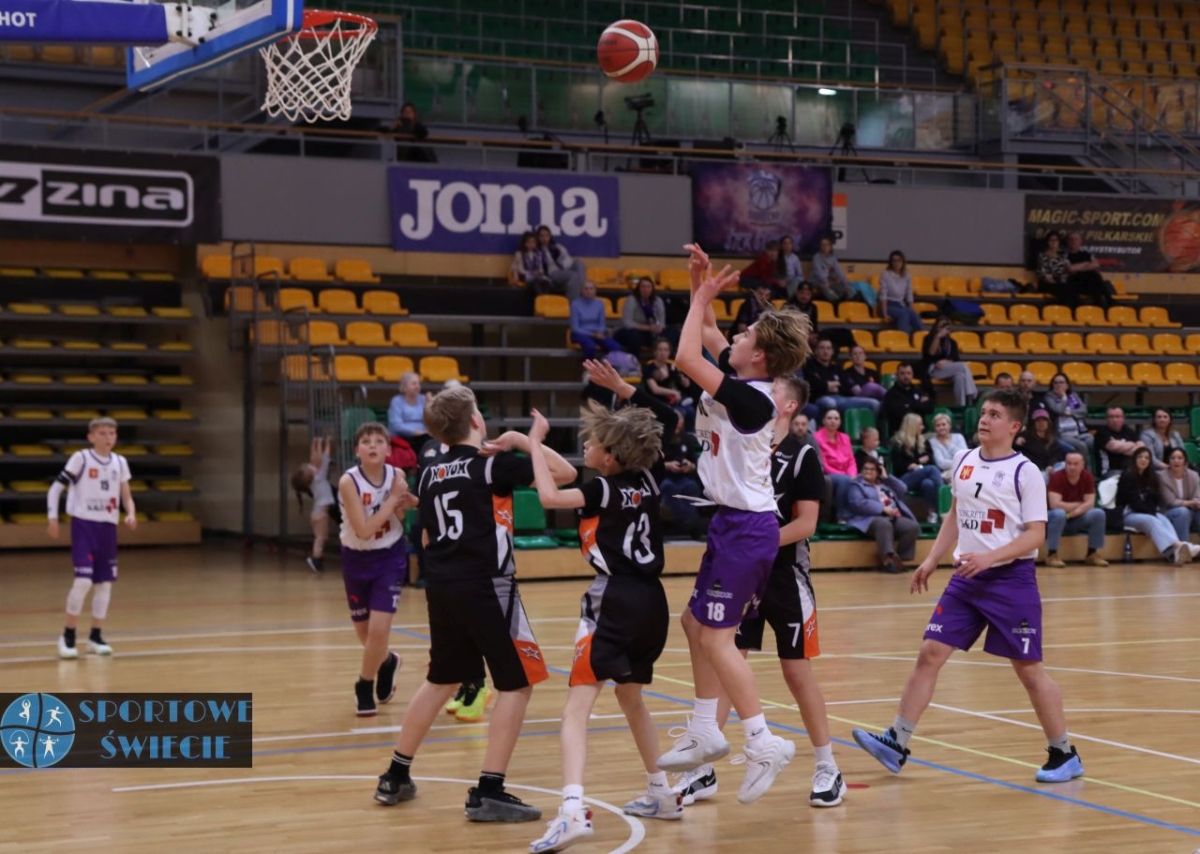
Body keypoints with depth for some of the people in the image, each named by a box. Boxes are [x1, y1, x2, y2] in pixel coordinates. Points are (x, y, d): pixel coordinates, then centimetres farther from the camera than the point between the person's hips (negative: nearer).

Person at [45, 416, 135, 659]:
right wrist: (52, 517, -14)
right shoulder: (80, 458, -6)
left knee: (105, 581, 6)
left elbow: (126, 496, 10)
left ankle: (96, 635, 17)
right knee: (83, 580, -14)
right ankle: (68, 635, -1)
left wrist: (131, 514, -10)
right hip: (84, 524, -5)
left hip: (108, 527, 5)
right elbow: (55, 488, -5)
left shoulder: (120, 463, 8)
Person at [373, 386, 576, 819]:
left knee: (441, 680, 23)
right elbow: (565, 473, -6)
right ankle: (488, 792, -5)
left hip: (440, 585, 7)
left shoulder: (430, 473, 12)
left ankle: (395, 777, 29)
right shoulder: (494, 463, -6)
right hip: (484, 585, -7)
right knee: (517, 683, 1)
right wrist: (522, 440, 0)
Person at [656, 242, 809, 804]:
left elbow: (686, 358, -26)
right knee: (697, 624, 15)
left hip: (745, 527, -10)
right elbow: (706, 337, 20)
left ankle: (763, 742, -6)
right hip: (734, 523, 10)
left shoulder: (751, 398, -21)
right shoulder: (741, 379, 5)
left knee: (716, 636, -8)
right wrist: (702, 289, 6)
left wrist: (703, 297, -15)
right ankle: (704, 732, 23)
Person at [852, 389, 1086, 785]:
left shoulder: (1025, 473, -10)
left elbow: (1036, 534, -13)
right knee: (930, 653, -1)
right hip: (966, 577, 5)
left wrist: (990, 557, -24)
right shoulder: (964, 462, 8)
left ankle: (1064, 755, 15)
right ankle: (896, 743, 3)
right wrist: (931, 560, 15)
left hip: (1011, 579, -5)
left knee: (1028, 668, 0)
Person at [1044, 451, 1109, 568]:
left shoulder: (1087, 477, -6)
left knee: (1098, 513, -20)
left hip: (1077, 520, 4)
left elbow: (1090, 504, -10)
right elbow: (1055, 505, -27)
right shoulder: (1056, 477, -19)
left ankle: (1092, 554, -10)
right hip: (1056, 519, -4)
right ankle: (1052, 555, -29)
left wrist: (1075, 511, -28)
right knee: (1059, 513, -37)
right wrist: (1079, 504, -16)